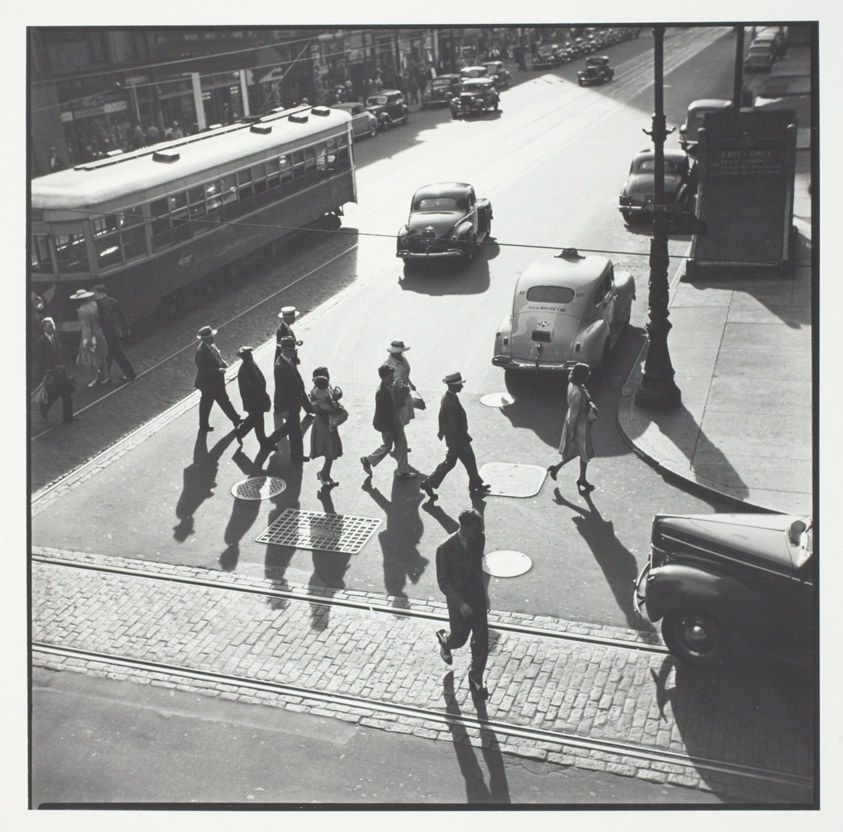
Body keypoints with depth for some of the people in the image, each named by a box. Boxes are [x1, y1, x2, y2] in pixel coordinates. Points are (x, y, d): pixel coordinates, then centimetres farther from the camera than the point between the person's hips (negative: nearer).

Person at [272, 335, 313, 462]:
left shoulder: (290, 360, -1)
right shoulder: (280, 366, -29)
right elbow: (280, 389, -25)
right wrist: (284, 409, -20)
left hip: (295, 398, 9)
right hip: (288, 404, -9)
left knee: (292, 425, 26)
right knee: (295, 429, 7)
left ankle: (271, 440, 43)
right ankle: (297, 455, 25)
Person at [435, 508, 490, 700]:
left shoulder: (479, 539, -9)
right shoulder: (445, 549, -26)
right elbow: (443, 582, -18)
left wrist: (484, 592, 14)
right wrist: (461, 604, -23)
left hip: (477, 596, 4)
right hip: (458, 600, -4)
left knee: (481, 641, 7)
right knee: (460, 639, 14)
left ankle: (476, 678, 28)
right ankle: (445, 640, 51)